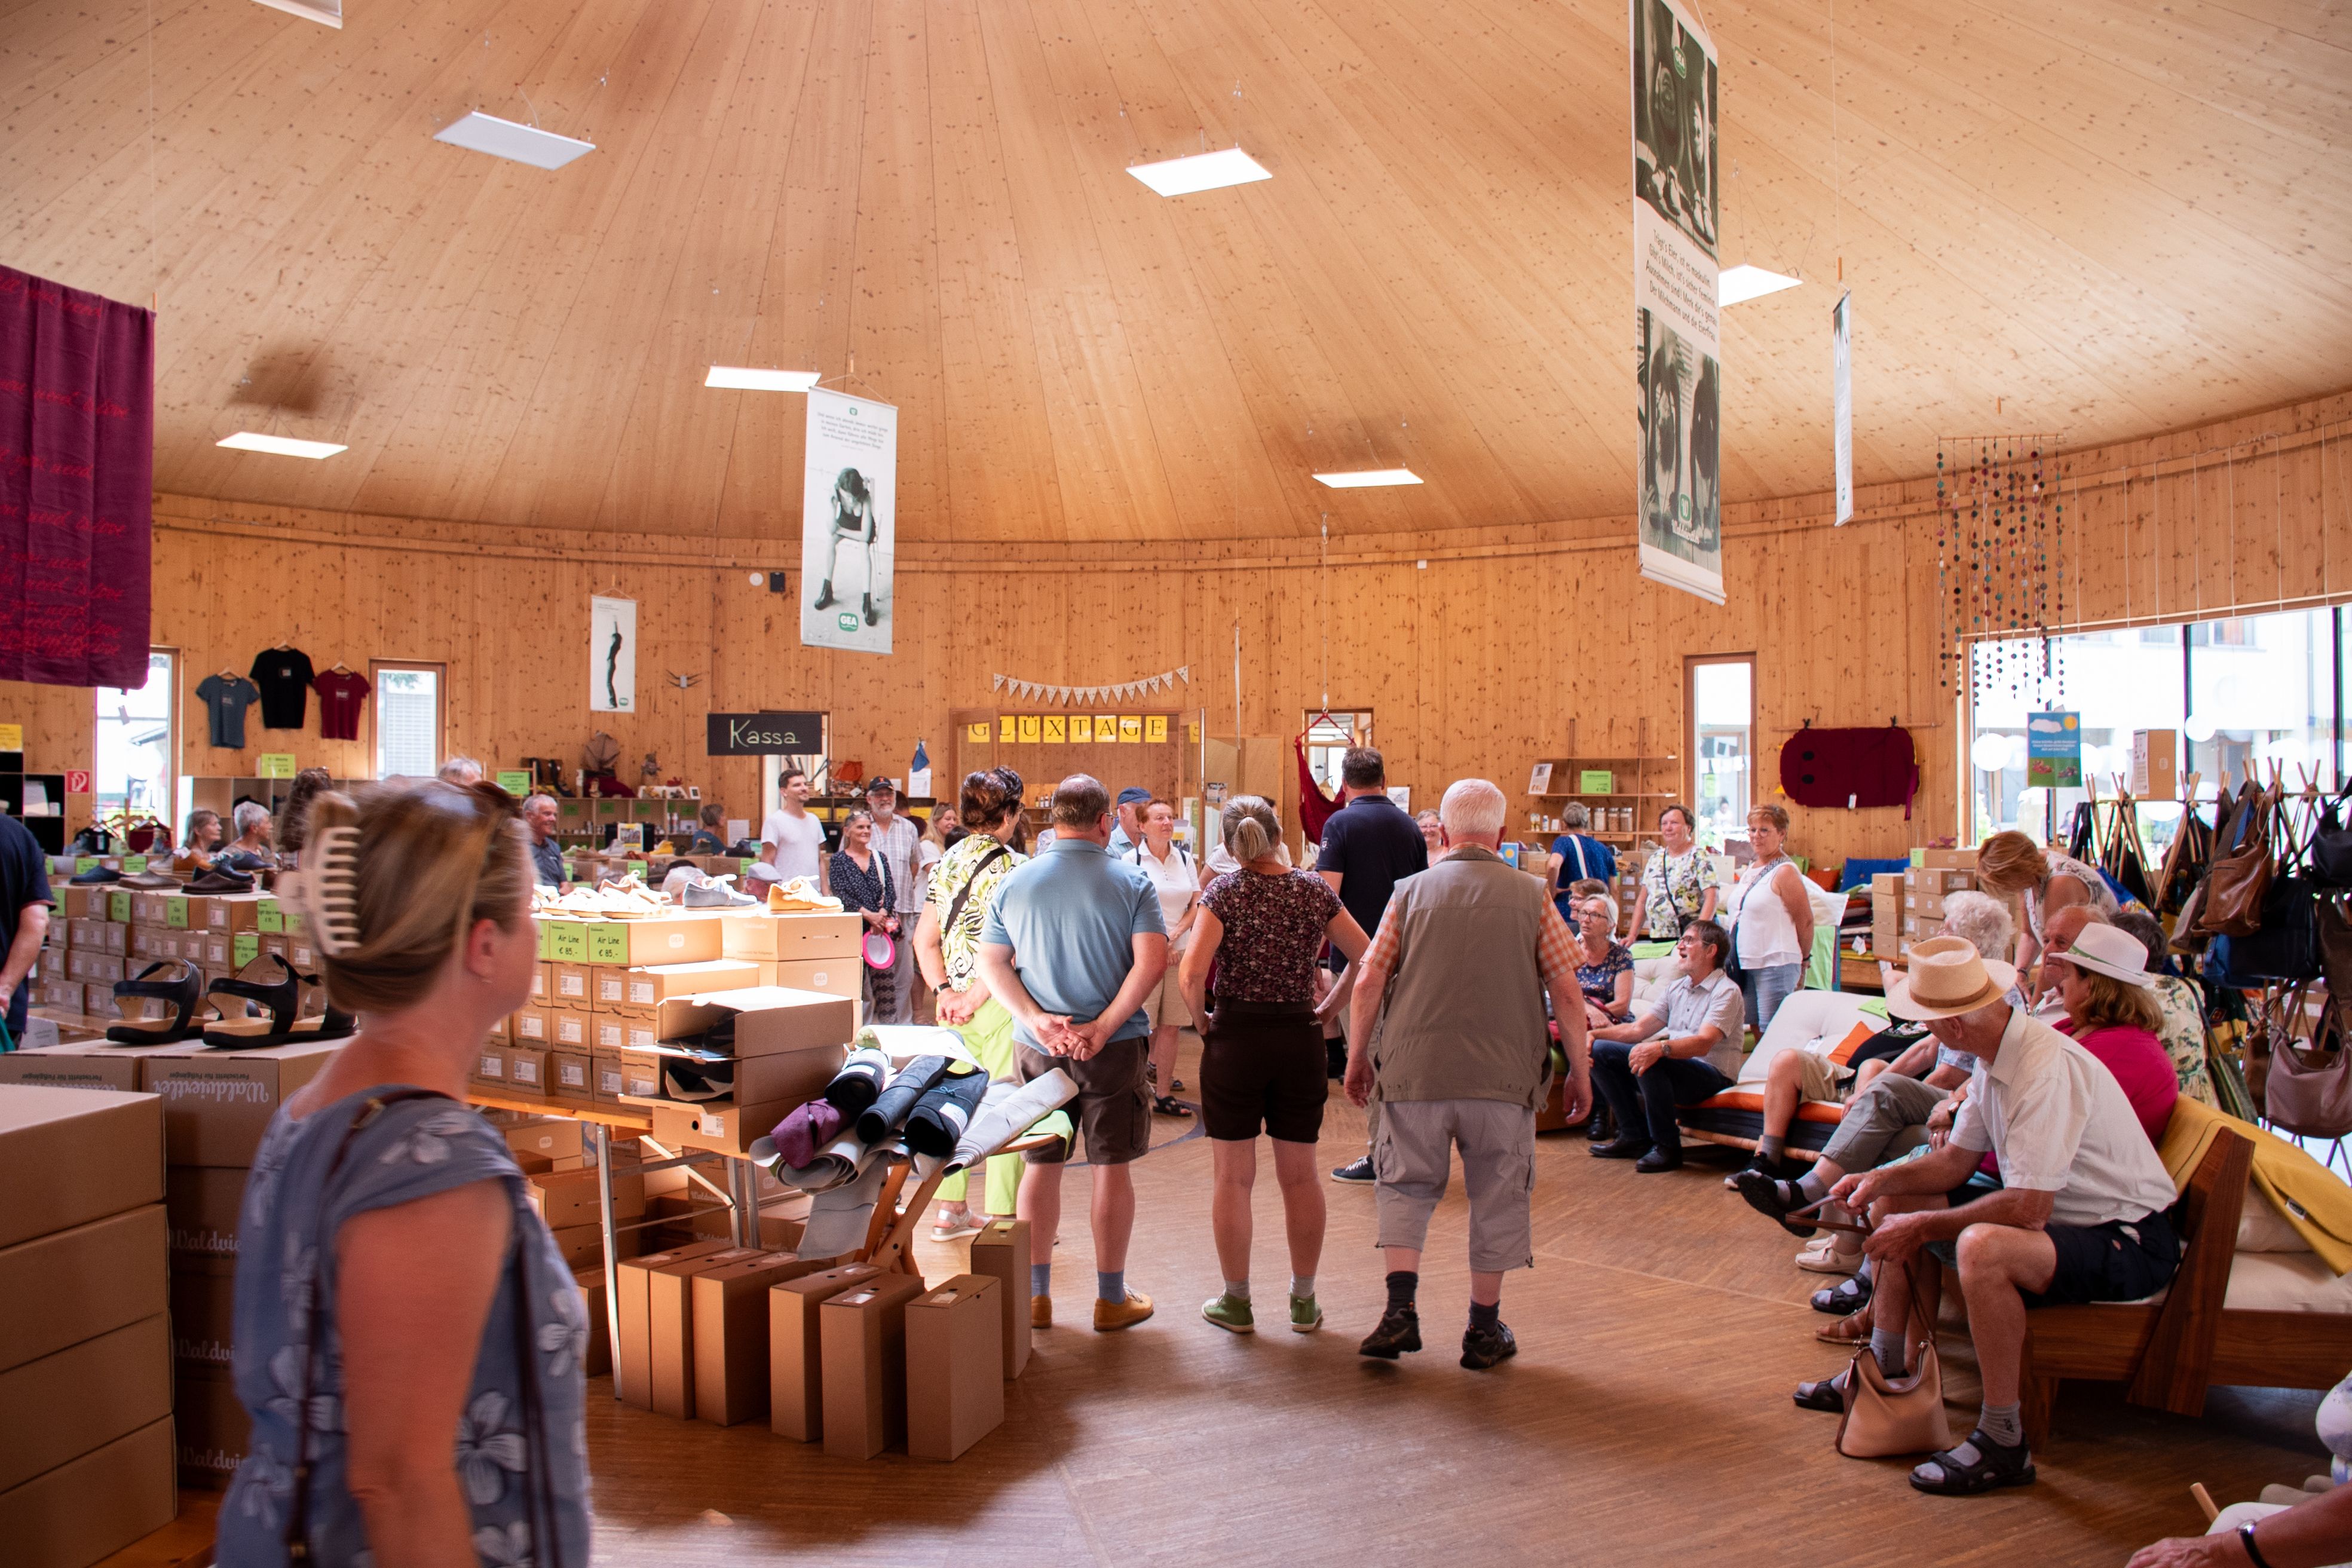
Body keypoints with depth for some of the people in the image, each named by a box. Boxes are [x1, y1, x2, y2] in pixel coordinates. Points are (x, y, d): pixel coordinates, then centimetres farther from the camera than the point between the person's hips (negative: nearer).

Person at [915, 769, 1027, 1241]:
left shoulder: (946, 862, 8)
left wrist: (944, 991, -1)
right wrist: (976, 997, -12)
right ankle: (1001, 1216, 7)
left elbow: (925, 940, 6)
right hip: (1002, 1003, -7)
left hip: (955, 1004, 7)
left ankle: (951, 1209, 23)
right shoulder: (1015, 866, -13)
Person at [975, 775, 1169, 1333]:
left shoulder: (1014, 884, 1)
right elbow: (1152, 962, -17)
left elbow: (991, 963, -1)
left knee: (1041, 1166, 13)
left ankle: (1035, 1295, 21)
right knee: (1111, 1167, 7)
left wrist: (1038, 1020, -8)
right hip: (1113, 1048, -3)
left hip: (1037, 1048, 3)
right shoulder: (1132, 884, -7)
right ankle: (1111, 1298, 16)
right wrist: (1103, 1028, -16)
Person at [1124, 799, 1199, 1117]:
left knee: (1171, 1026, 6)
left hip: (1180, 951, 5)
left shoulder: (1185, 859, 10)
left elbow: (1196, 906, 9)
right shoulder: (1131, 860, -5)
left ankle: (1163, 1094, 12)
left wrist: (1173, 936, -5)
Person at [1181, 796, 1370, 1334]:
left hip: (1236, 1038, -3)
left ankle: (1237, 1302, 17)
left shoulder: (1224, 891, -9)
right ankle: (1304, 1302, 22)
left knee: (1233, 1177, 8)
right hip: (1301, 1040, 3)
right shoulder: (1314, 891, 1)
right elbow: (1367, 958, 2)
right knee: (1300, 1177, 13)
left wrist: (1201, 1020, -3)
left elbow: (1192, 972, -19)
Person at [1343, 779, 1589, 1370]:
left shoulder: (1412, 892, 3)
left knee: (1406, 1187, 16)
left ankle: (1401, 1309, 3)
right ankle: (1485, 1330, 20)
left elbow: (1368, 982, 0)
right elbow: (1567, 993, -1)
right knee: (1497, 1197, 12)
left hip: (1415, 1071, 1)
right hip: (1503, 1076, 0)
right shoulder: (1531, 896, 2)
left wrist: (1357, 1056, 11)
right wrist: (1580, 1071, 9)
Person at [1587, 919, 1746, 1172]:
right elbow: (1637, 1029, 11)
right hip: (1675, 1068, 8)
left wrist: (1660, 1048, -45)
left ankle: (1667, 1147, -19)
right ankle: (1635, 1136, 1)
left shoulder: (1726, 991, -10)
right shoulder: (1677, 988, 15)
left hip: (1713, 1076, -8)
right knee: (1601, 1051, -5)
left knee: (1651, 1061, -36)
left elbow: (1703, 1044, -26)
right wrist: (1595, 1035, -6)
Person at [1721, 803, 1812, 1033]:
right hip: (1745, 962, 8)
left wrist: (1801, 962, 2)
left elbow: (1805, 922, -8)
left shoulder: (1785, 872, -11)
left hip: (1775, 965, -8)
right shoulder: (1750, 871, 13)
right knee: (1756, 1030, 12)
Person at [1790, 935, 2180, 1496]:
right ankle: (1886, 1373, 17)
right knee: (1895, 1205, 10)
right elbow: (1957, 1161, 11)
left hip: (2128, 1240, -10)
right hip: (2060, 1215, 10)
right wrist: (1882, 1179, -5)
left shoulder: (2047, 1069, -29)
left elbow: (2028, 1208, -31)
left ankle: (2003, 1442, -20)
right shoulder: (1997, 1055, 1)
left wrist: (1923, 1227, -21)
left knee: (1981, 1246, -37)